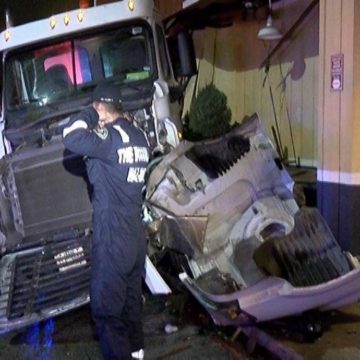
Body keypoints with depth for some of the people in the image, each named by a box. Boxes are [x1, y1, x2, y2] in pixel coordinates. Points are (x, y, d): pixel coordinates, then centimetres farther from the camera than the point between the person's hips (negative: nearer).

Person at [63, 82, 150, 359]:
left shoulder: (111, 138, -18)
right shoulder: (139, 136, 8)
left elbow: (71, 138, -28)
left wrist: (90, 115, -9)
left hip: (113, 238, -9)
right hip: (137, 234, 9)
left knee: (106, 307, 4)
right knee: (131, 296, 24)